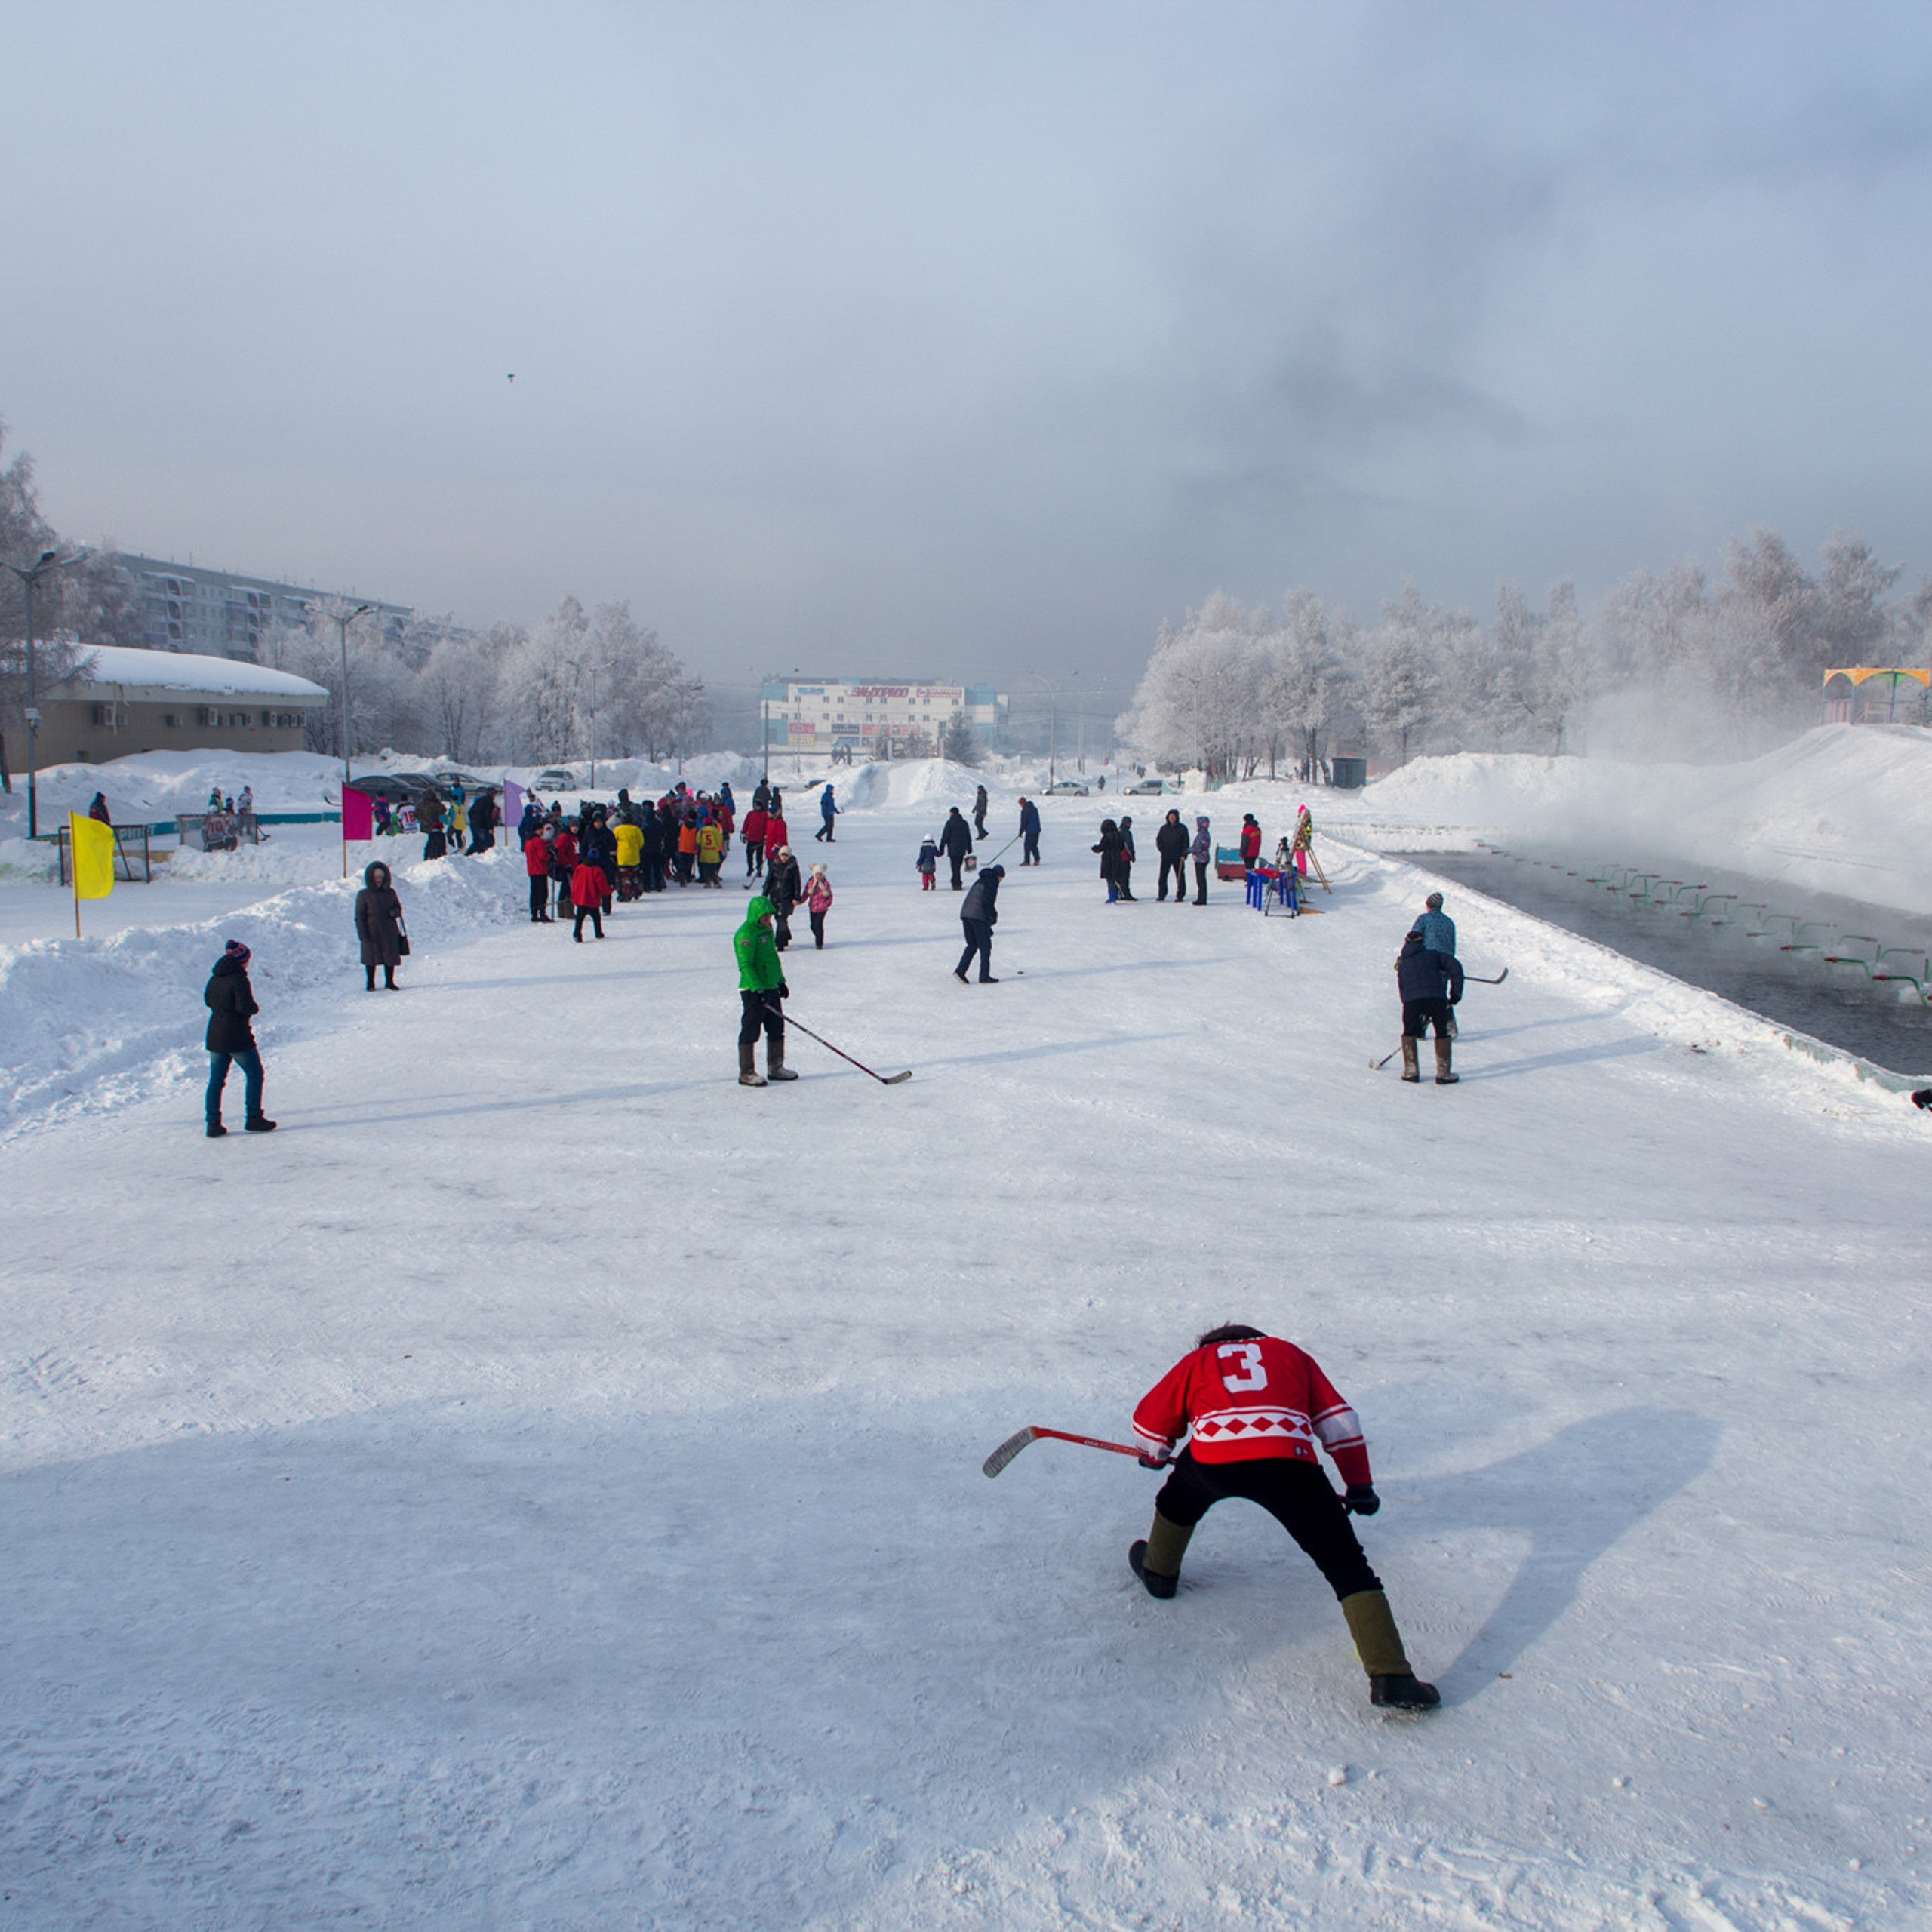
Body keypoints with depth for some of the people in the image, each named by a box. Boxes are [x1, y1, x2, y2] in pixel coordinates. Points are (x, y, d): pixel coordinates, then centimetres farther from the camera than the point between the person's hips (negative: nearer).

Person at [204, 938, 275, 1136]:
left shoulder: (214, 979, 8)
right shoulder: (239, 980, -16)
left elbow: (207, 1000, 22)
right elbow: (245, 1006, -22)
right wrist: (255, 1008, -3)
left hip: (215, 1036, 7)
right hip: (237, 1036, -7)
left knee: (216, 1079, 10)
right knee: (254, 1074, 7)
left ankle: (213, 1124, 9)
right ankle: (253, 1118, 5)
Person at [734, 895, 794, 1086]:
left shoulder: (767, 930, 14)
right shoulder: (745, 934, -15)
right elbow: (745, 965, -21)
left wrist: (780, 982, 24)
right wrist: (757, 989, -27)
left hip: (770, 988, 9)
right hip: (752, 991, -9)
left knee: (777, 1029, 13)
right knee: (750, 1032, -3)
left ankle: (775, 1068, 25)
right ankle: (746, 1073, 3)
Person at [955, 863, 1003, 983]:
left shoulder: (981, 880, 25)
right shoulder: (992, 882, -3)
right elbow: (987, 901, -16)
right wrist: (993, 916, -5)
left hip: (965, 914, 8)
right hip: (978, 916, -8)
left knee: (972, 945, 15)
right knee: (985, 946, 1)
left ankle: (960, 971, 2)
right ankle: (984, 976, 2)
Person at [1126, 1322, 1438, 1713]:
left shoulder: (1196, 1361, 33)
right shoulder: (1290, 1354, 35)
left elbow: (1148, 1422, 35)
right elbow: (1338, 1421, 28)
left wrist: (1157, 1454, 57)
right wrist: (1360, 1485, 34)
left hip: (1212, 1459, 1)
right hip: (1288, 1461, 0)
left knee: (1179, 1498, 37)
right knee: (1347, 1566, 4)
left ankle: (1159, 1571, 56)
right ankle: (1390, 1677, -7)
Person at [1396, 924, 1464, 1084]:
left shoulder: (1402, 965, 28)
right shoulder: (1432, 955, 24)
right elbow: (1455, 966, 10)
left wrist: (1420, 1022, 31)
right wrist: (1456, 992, 11)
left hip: (1412, 999, 1)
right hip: (1436, 996, -1)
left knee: (1409, 1033, 21)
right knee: (1443, 1033, 14)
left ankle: (1411, 1072, 17)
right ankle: (1443, 1074, 11)